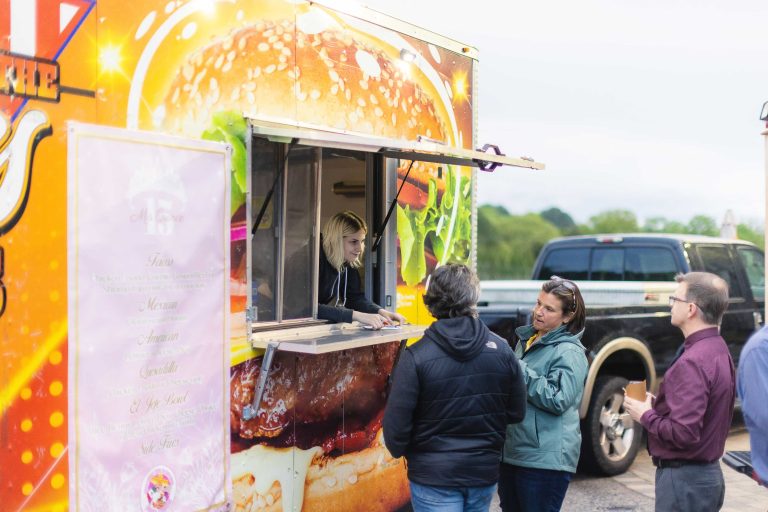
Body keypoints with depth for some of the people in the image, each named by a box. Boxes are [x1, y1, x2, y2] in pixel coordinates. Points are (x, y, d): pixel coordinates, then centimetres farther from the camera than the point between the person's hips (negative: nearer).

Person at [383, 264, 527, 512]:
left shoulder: (416, 356, -17)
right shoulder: (501, 349, -7)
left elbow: (396, 423, -13)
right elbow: (516, 412, 2)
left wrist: (399, 450, 8)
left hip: (434, 476, -4)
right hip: (485, 471, 4)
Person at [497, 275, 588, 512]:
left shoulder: (569, 352, -12)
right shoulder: (526, 340, 12)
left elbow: (559, 400, -22)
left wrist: (520, 371, -20)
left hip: (545, 458, -8)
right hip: (511, 451, 8)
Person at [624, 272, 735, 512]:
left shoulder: (692, 361, -23)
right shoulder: (718, 350, 9)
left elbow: (683, 433, -28)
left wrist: (645, 415, -12)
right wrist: (657, 405, 7)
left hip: (684, 479, -10)